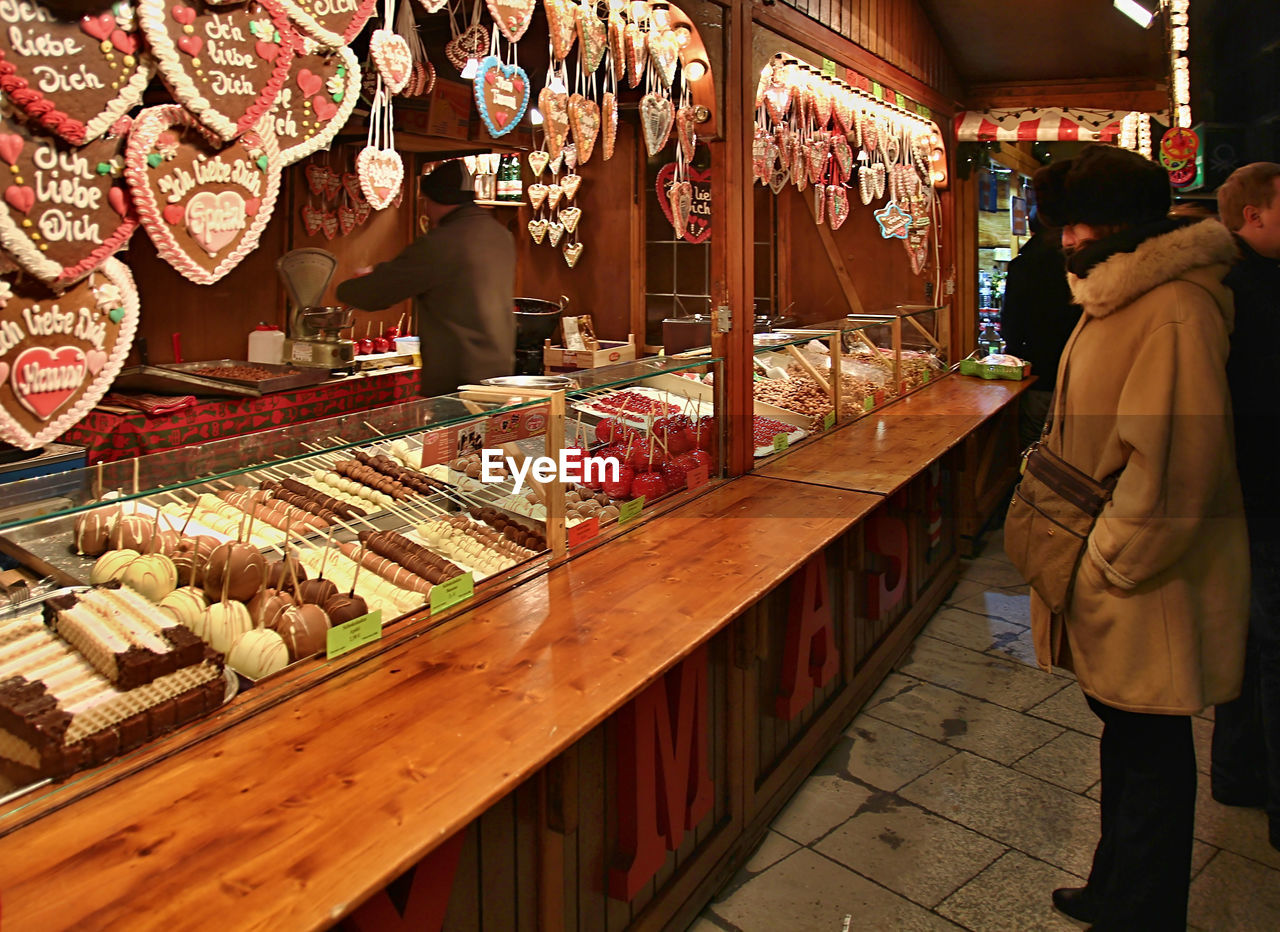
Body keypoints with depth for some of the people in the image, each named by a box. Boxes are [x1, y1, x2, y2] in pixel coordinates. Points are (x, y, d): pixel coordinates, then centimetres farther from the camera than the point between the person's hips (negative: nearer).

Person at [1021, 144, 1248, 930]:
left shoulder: (1174, 310, -22)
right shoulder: (1120, 296, 10)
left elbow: (1174, 466, -27)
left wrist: (1106, 564, -18)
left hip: (1149, 584, -10)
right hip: (1108, 567, 10)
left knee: (1151, 753, 7)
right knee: (1126, 735, 22)